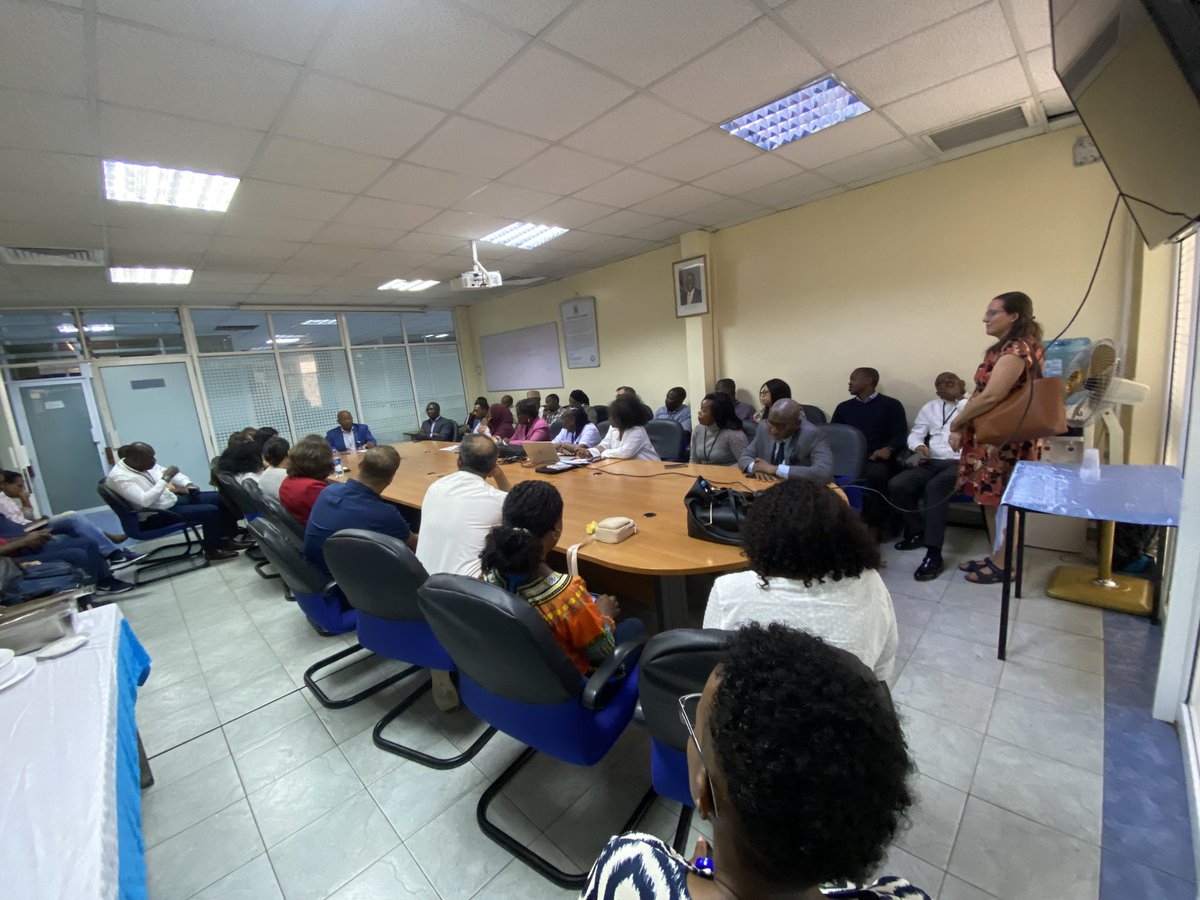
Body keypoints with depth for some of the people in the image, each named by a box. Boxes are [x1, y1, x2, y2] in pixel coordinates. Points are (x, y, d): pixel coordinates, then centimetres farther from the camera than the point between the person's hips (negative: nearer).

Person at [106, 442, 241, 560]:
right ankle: (212, 549, -7)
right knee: (210, 511, -25)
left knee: (221, 498, 0)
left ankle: (226, 538, 7)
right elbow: (145, 501, -33)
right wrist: (165, 479, -30)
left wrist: (187, 484, -4)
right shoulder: (119, 477, -22)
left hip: (172, 498, 9)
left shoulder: (145, 464, 1)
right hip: (156, 515, -9)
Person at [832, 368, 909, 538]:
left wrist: (888, 449, -21)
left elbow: (900, 435, 1)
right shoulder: (844, 407, 23)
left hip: (878, 460, -3)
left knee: (876, 474, -37)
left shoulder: (891, 405, 12)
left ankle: (876, 523, -16)